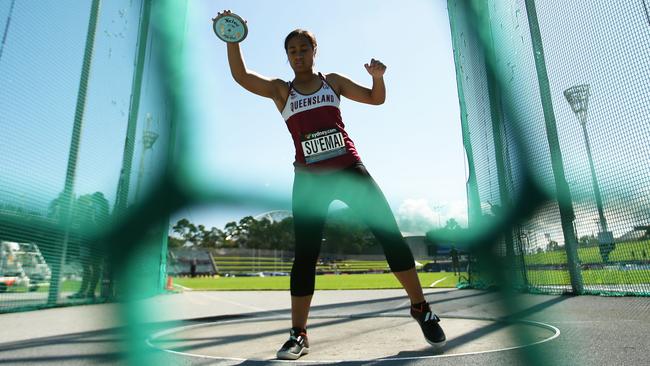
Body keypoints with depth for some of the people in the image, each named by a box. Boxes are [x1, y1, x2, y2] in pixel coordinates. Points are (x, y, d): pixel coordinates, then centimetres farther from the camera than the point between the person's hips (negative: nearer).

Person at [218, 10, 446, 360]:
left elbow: (376, 98, 15)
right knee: (305, 255, -4)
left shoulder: (332, 81, 14)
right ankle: (298, 334, 9)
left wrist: (378, 77, -6)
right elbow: (241, 76, -4)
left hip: (349, 169, 1)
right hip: (309, 180, 0)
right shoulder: (280, 90, 10)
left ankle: (421, 308, 11)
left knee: (390, 233, -6)